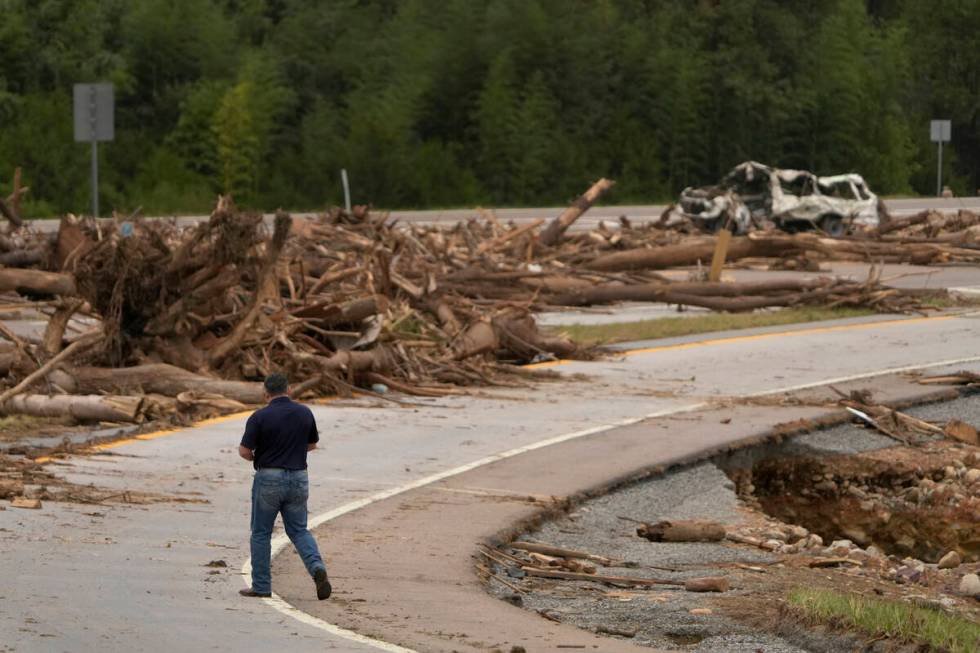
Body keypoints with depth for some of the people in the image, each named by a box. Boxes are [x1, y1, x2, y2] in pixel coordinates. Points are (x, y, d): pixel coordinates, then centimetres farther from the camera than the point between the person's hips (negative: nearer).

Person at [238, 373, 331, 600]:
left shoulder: (260, 417, -11)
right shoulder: (305, 413, 2)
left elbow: (244, 451, -10)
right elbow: (312, 444, 16)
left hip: (269, 479, -4)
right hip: (298, 479, 4)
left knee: (261, 532, 9)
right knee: (299, 530, 12)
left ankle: (261, 586, 12)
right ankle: (317, 568, -13)